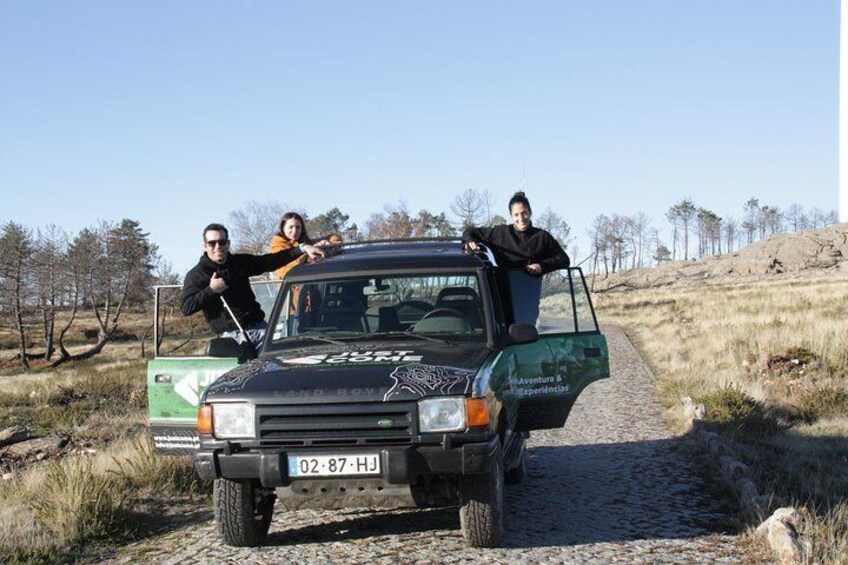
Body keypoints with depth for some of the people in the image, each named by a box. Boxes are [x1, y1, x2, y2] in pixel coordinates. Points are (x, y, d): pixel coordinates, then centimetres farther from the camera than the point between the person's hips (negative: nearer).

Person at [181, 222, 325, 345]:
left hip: (258, 326, 5)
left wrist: (302, 248, 0)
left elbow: (271, 261, 10)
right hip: (232, 335, -4)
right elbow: (186, 309, -6)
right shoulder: (196, 275, 3)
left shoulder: (240, 262, 15)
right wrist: (211, 290, -15)